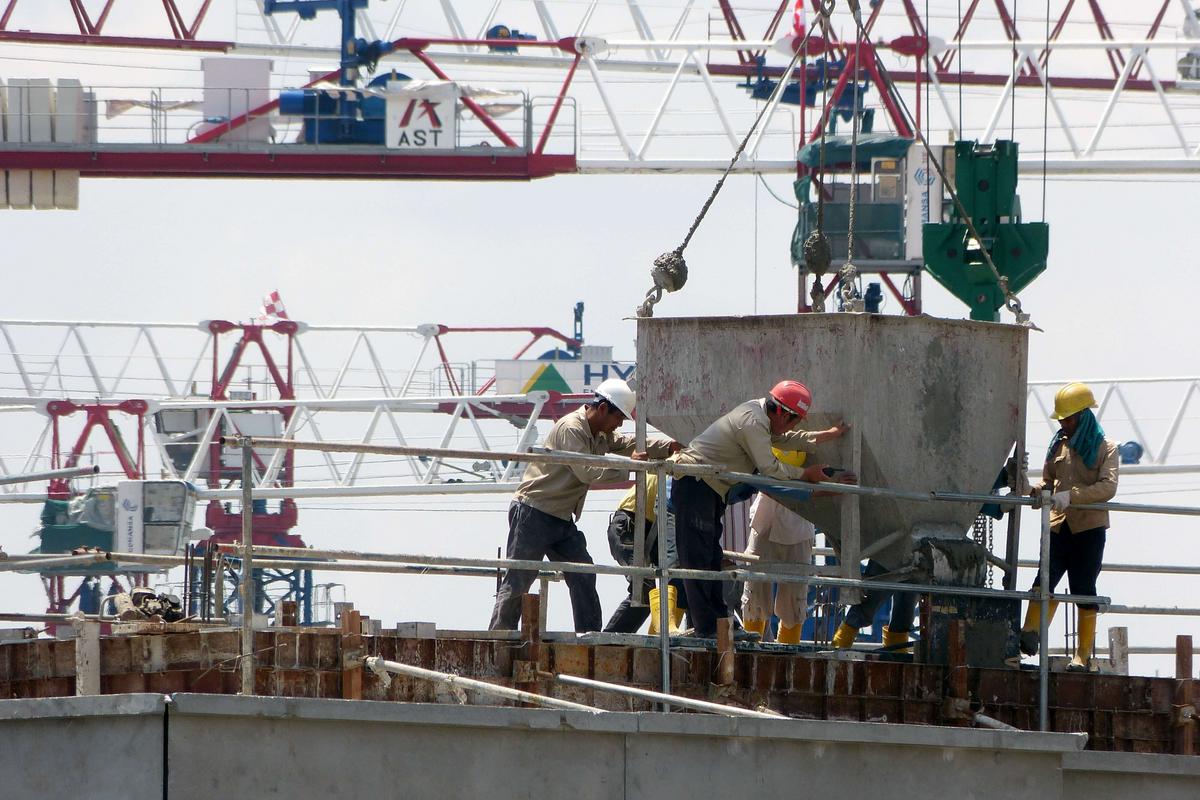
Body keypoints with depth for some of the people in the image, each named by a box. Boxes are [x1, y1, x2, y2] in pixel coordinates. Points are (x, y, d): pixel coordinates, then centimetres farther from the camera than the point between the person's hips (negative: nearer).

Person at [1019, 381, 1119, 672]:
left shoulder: (1105, 448, 1)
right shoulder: (1058, 445, 15)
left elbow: (1108, 487, -13)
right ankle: (1031, 634, -28)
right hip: (1059, 525, 4)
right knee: (1046, 577, -16)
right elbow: (1048, 480, 22)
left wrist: (1070, 496, -24)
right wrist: (1035, 490, -3)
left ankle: (1082, 656, 4)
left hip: (1089, 528, -4)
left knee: (1084, 590, -1)